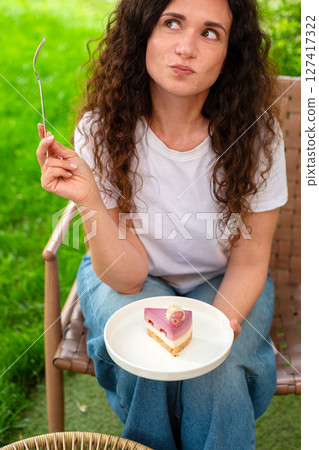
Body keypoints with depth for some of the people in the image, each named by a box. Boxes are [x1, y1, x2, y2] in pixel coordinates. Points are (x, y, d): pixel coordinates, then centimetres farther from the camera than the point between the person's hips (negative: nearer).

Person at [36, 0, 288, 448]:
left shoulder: (256, 132, -20)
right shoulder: (102, 129, -21)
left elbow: (248, 261, -10)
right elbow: (125, 277, -21)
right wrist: (88, 199, -38)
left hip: (221, 282, 0)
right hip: (127, 280, 0)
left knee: (213, 370, -26)